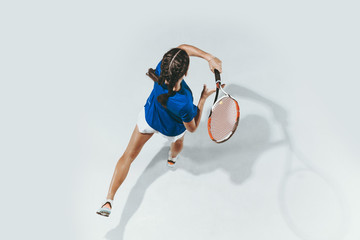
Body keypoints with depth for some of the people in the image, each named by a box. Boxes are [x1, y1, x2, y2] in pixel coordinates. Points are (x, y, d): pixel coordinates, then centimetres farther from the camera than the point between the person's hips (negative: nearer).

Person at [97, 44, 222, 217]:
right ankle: (172, 159, 73)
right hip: (172, 130, -2)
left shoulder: (161, 70, -38)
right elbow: (192, 128, -25)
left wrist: (209, 57, -32)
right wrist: (203, 98, -24)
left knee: (128, 156, 19)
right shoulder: (184, 103, -46)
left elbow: (182, 47, -21)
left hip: (149, 117, 3)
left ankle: (108, 201, 21)